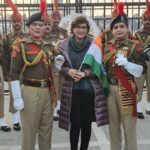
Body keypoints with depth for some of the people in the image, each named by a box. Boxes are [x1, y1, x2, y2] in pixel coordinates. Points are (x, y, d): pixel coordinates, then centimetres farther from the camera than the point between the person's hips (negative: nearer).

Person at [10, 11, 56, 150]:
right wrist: (17, 97, -15)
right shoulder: (21, 45, -6)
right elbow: (14, 73, -10)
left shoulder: (48, 45, 10)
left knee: (47, 129, 15)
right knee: (29, 131, 5)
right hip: (30, 92, -5)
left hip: (48, 91, 5)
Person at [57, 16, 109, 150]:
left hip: (89, 89, 0)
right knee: (75, 123, 3)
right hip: (72, 90, 0)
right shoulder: (64, 45, -1)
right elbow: (59, 67, 6)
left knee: (87, 123, 11)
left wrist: (85, 73, -16)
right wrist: (68, 71, -15)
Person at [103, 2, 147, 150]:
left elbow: (140, 70, -12)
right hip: (109, 88, 4)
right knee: (113, 124, 15)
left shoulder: (135, 46, -5)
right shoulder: (107, 46, 8)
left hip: (126, 89, -4)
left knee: (129, 125, 2)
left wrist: (126, 63, -27)